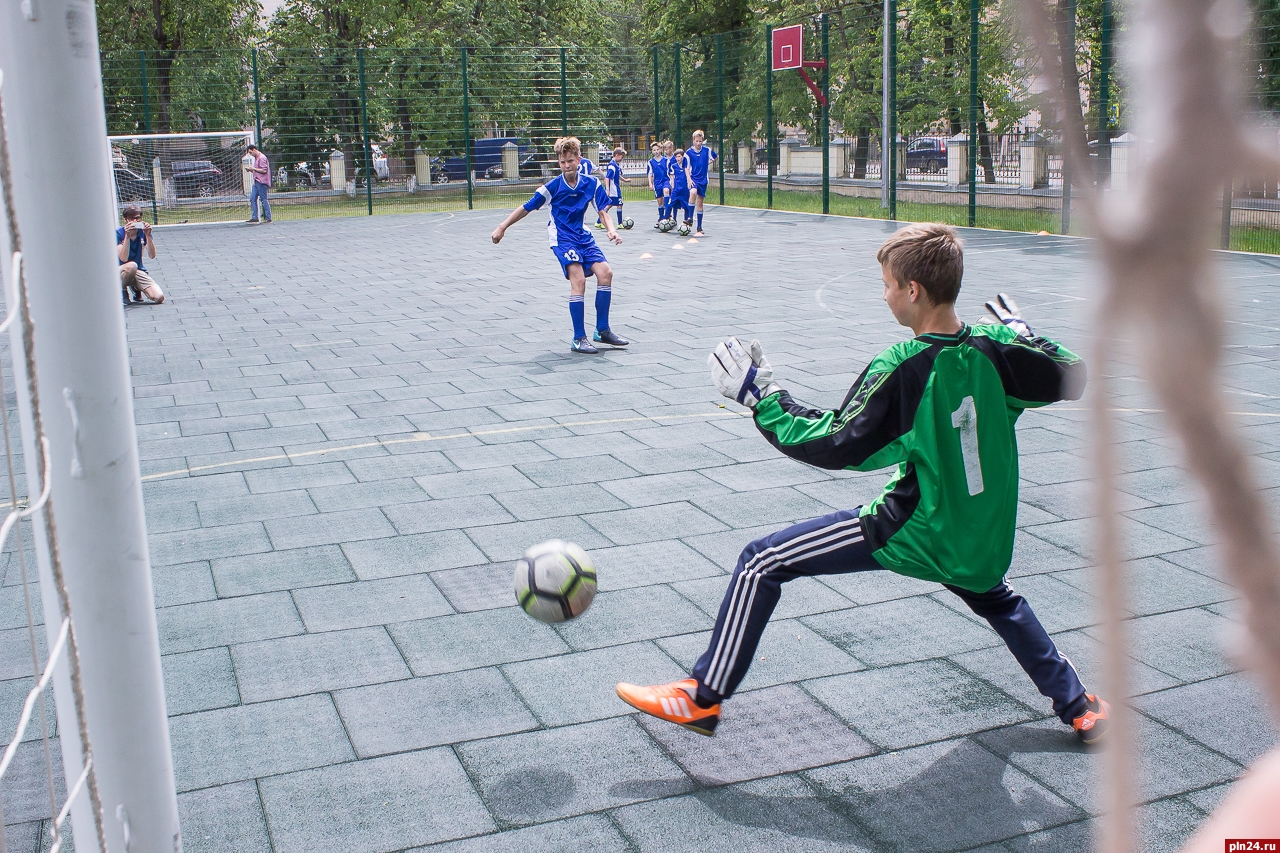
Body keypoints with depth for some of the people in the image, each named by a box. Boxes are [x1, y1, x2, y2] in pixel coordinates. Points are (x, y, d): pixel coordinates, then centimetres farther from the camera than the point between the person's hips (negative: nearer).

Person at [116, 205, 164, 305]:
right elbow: (123, 258, -23)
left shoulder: (143, 231, -3)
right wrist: (127, 236, -31)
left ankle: (136, 290, 16)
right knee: (132, 265, -40)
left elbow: (152, 256, -14)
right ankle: (122, 291, -8)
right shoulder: (118, 233, -12)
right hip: (121, 271, -3)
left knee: (159, 298, -18)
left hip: (139, 272, 3)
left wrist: (148, 236, -26)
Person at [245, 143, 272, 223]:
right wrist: (252, 170, 10)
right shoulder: (256, 158, 19)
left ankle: (268, 218, -2)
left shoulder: (262, 158, -11)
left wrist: (254, 169, -11)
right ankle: (254, 217, 6)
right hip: (256, 182, 10)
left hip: (262, 182, -10)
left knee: (264, 200, -6)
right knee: (252, 199, 5)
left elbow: (264, 170, -18)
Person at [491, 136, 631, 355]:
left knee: (605, 272, -10)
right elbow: (526, 208, -3)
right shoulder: (552, 187, -11)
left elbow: (602, 211, 0)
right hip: (562, 238, -5)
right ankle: (578, 339, -13)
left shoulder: (592, 183, -4)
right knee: (578, 280, -20)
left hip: (583, 236, 5)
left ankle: (602, 330, 4)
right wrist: (502, 227, -3)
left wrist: (611, 230, -20)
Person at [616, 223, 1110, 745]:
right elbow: (1072, 379, 9)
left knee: (762, 563, -1)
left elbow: (831, 445, -18)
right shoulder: (995, 349, -7)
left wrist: (759, 396, -10)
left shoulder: (902, 369, -22)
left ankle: (703, 698, 5)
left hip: (915, 533, -6)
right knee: (992, 596, 40)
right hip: (984, 539, 6)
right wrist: (1022, 332, 24)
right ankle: (1078, 707, 44)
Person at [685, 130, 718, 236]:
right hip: (693, 178, -2)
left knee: (700, 203, 7)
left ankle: (699, 228, 12)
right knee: (693, 192, -33)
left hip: (703, 180, 2)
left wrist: (710, 162, 11)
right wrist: (689, 179, -14)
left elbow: (717, 157, 19)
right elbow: (686, 168, -4)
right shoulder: (688, 152, -5)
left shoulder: (707, 150, 1)